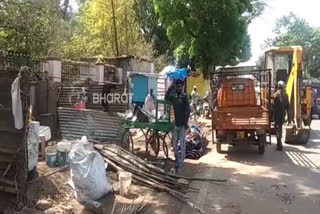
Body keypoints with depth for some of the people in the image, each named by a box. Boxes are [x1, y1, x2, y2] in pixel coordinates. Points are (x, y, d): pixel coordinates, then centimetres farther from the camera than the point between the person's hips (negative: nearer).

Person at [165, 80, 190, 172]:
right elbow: (166, 98, -8)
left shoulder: (184, 96, -4)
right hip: (176, 124, 5)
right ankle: (177, 161, 26)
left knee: (182, 145, -3)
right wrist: (170, 88, -13)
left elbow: (188, 110, -10)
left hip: (182, 124, -4)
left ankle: (180, 164, 3)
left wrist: (186, 122, -16)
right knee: (175, 144, 10)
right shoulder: (173, 97, 8)